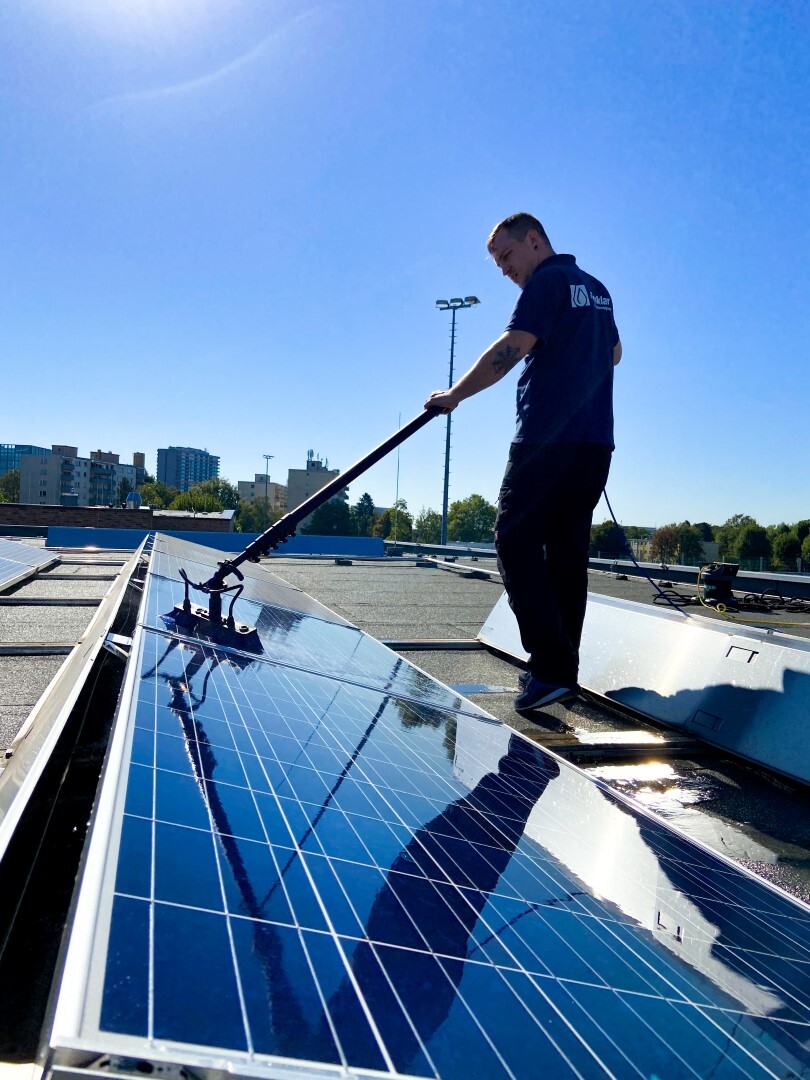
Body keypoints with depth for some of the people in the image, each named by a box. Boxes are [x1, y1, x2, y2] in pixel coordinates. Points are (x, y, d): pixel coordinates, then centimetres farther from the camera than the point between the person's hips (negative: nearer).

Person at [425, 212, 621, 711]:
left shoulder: (548, 281, -4)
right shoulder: (597, 288, 22)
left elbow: (510, 348, -16)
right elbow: (614, 353, 34)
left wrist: (454, 395, -11)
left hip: (548, 437, -8)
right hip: (596, 439, 9)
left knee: (517, 541, -6)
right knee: (567, 549, 8)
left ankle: (551, 667, -14)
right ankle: (562, 668, 11)